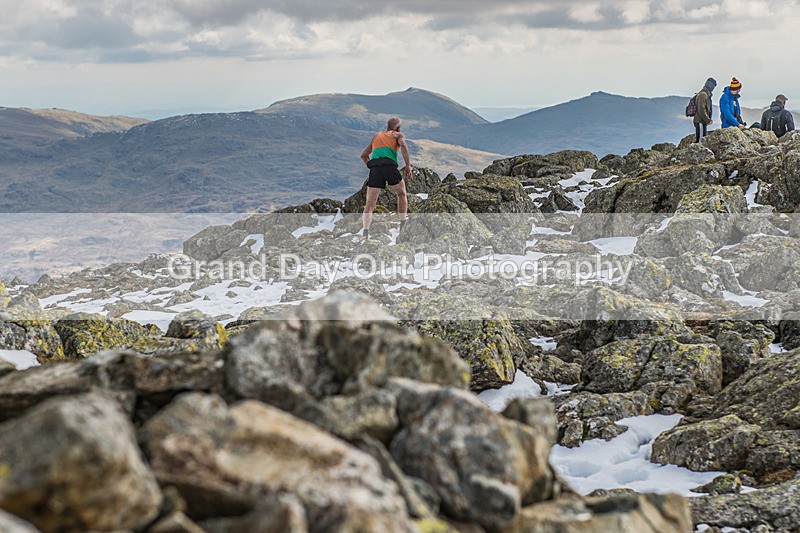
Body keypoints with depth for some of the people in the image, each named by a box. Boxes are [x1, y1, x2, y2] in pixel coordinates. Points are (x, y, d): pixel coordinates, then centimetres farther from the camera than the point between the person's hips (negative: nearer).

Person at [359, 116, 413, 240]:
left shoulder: (377, 135, 32)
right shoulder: (398, 135, 19)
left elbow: (364, 155, 31)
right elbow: (403, 145, -4)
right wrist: (408, 165, -5)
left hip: (374, 167, 3)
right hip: (389, 165, -3)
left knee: (370, 203, -1)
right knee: (401, 194, 22)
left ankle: (366, 230, -19)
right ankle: (403, 225, 24)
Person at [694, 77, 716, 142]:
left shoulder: (707, 94, 19)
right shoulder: (703, 94, -14)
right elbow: (701, 109, -21)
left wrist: (708, 119, 13)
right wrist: (708, 120, -16)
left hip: (703, 122, 11)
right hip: (700, 122, -11)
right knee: (699, 140, -11)